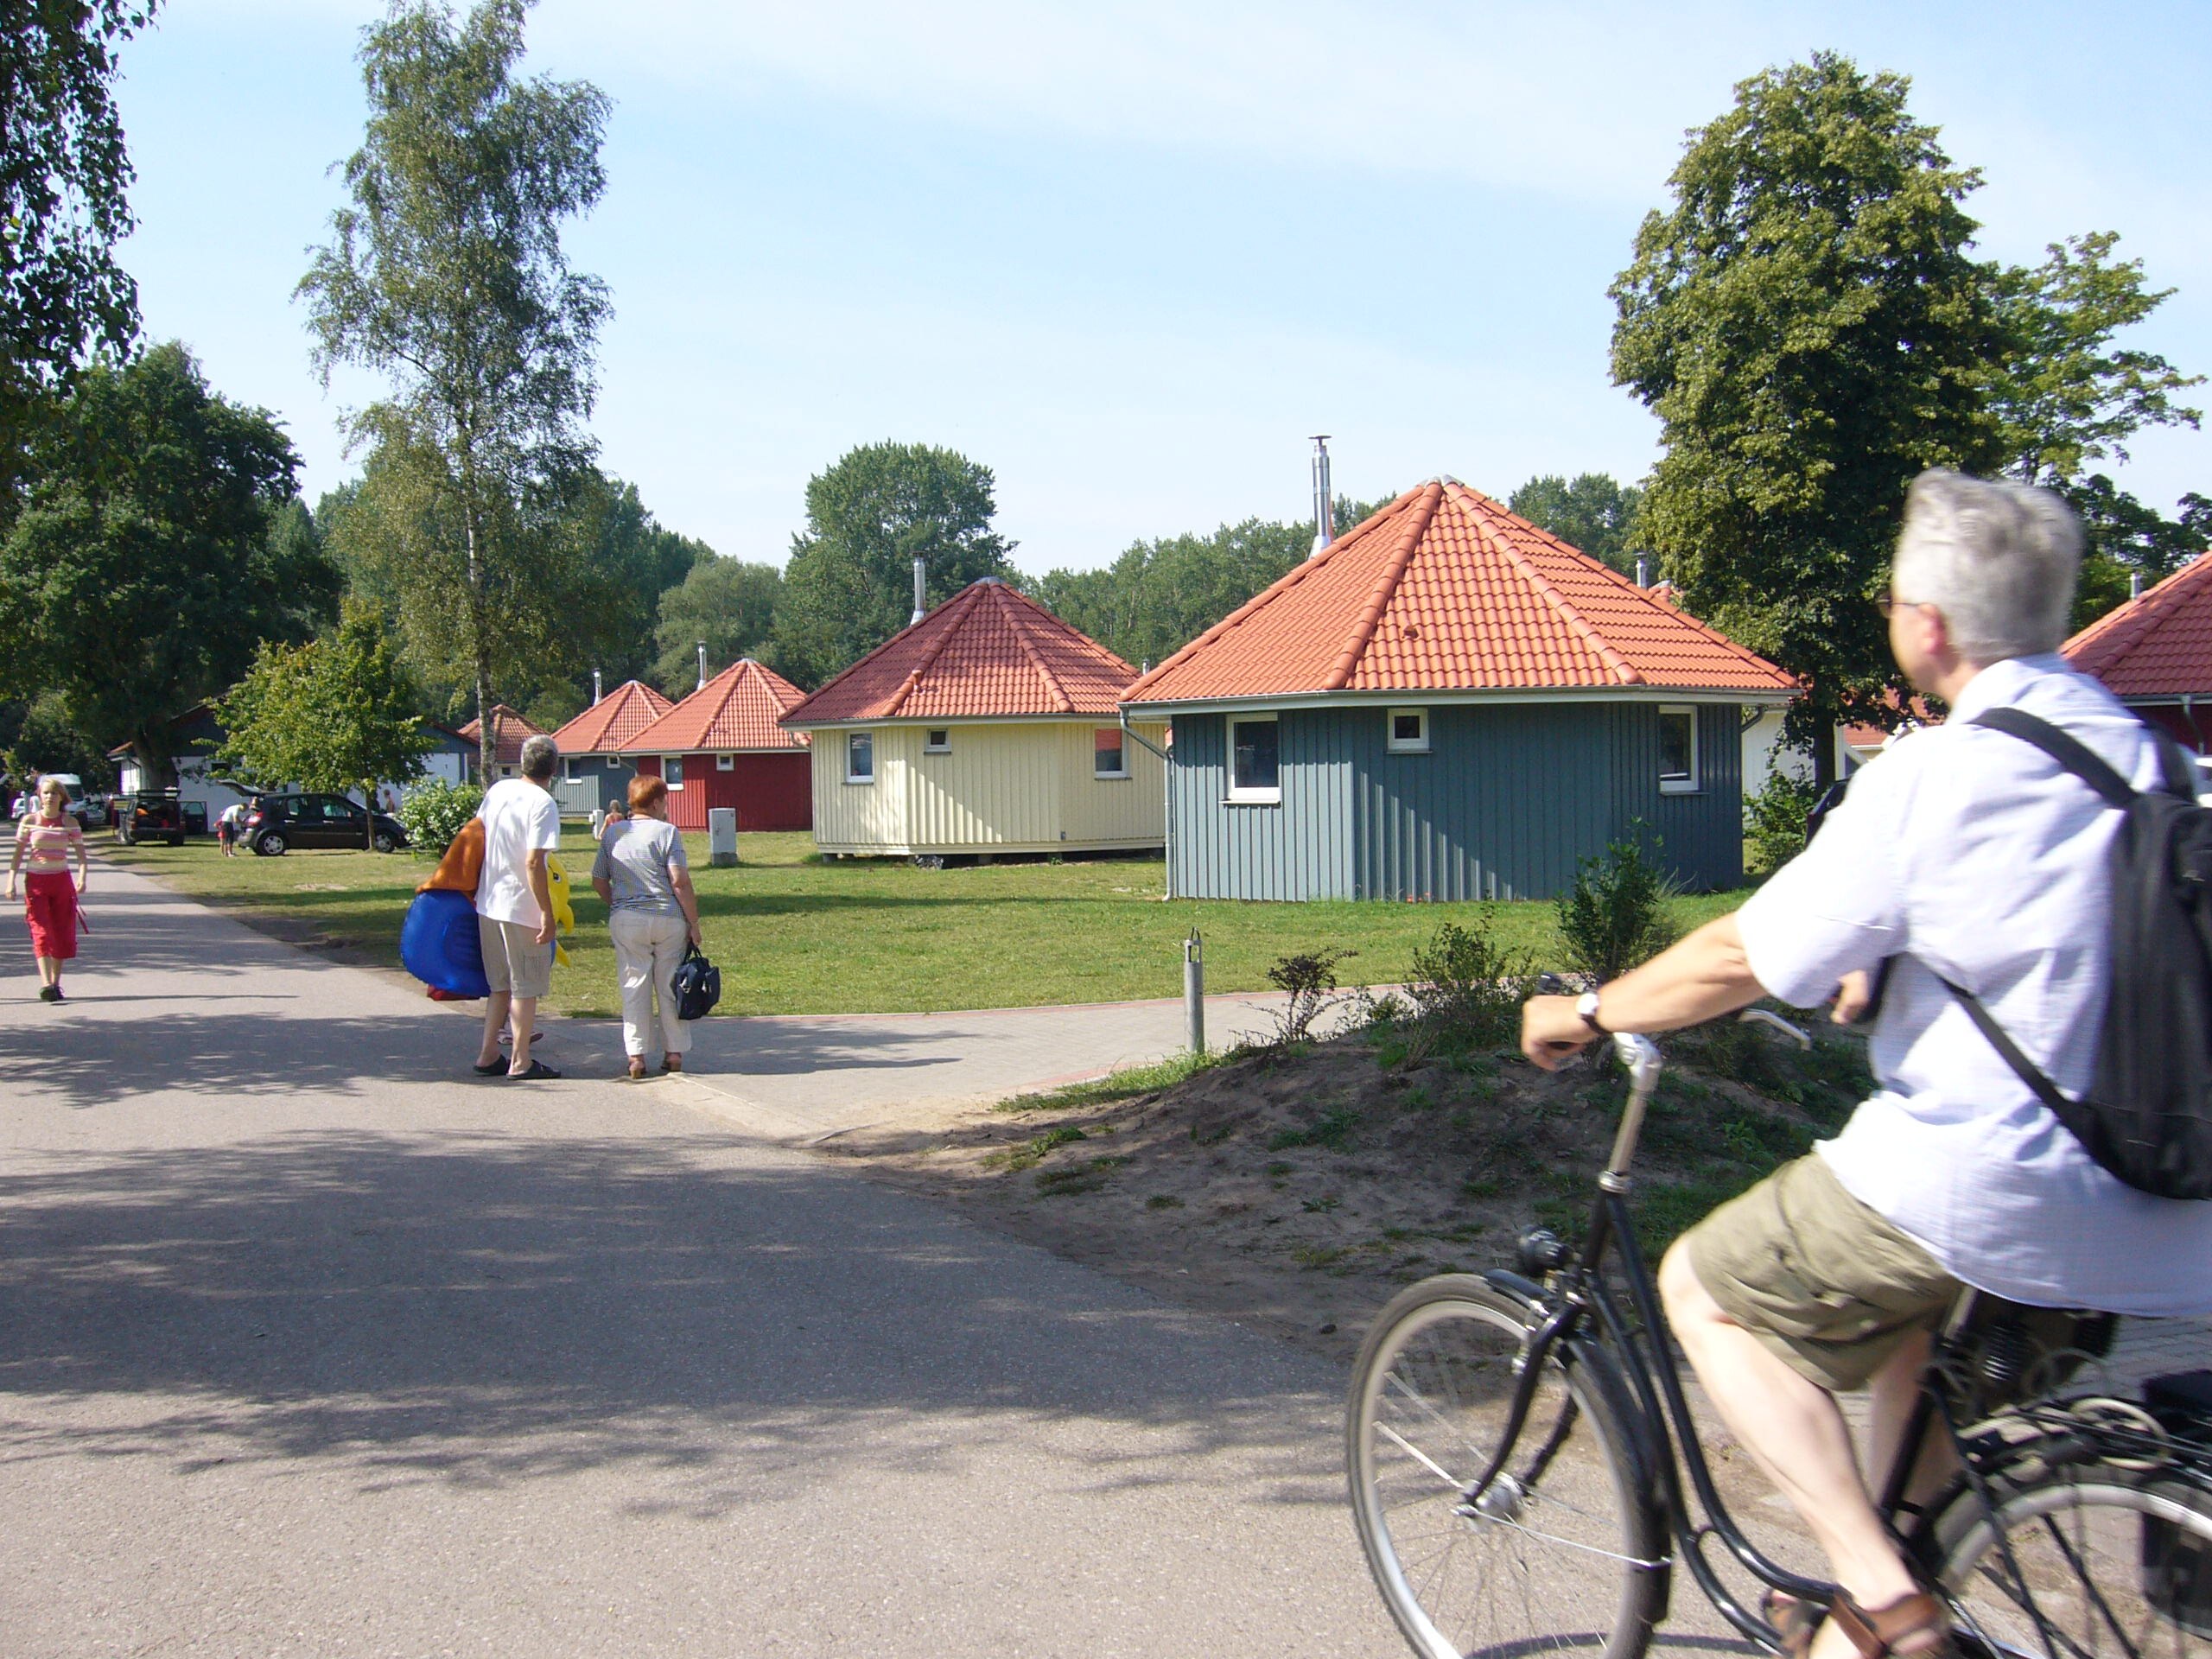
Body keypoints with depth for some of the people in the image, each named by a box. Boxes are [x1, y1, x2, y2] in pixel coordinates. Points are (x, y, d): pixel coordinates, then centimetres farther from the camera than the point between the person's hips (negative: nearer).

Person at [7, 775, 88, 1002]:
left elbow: (80, 853, -3)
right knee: (42, 932, -10)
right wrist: (11, 880, -9)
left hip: (62, 881, 2)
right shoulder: (29, 820, 0)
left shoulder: (70, 822, 1)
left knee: (62, 934, 3)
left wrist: (81, 879, -19)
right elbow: (18, 853, 1)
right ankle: (45, 984, -21)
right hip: (35, 881, -2)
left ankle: (56, 983, 14)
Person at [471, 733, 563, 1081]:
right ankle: (521, 1062, 8)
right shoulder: (543, 803, -15)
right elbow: (534, 863, -21)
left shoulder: (497, 790, 7)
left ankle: (488, 1055, 20)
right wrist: (547, 914, -18)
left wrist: (475, 890, 27)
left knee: (501, 986, 18)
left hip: (488, 905, 7)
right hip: (522, 909, -7)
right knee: (526, 988, 3)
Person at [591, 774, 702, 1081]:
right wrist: (693, 921, -6)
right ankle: (674, 1053, 14)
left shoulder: (612, 833, 6)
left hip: (625, 920, 3)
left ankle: (636, 1056, 3)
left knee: (634, 987, 7)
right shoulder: (666, 831, -7)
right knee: (670, 986, 8)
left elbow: (599, 881, 9)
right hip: (668, 918, -3)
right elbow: (680, 882, -12)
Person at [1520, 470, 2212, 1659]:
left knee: (1706, 1287, 10)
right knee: (1915, 1301, 34)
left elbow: (1740, 958, -12)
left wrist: (1585, 1013, 3)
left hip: (1982, 1179, -9)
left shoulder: (1932, 778, -16)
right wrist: (1882, 980, 36)